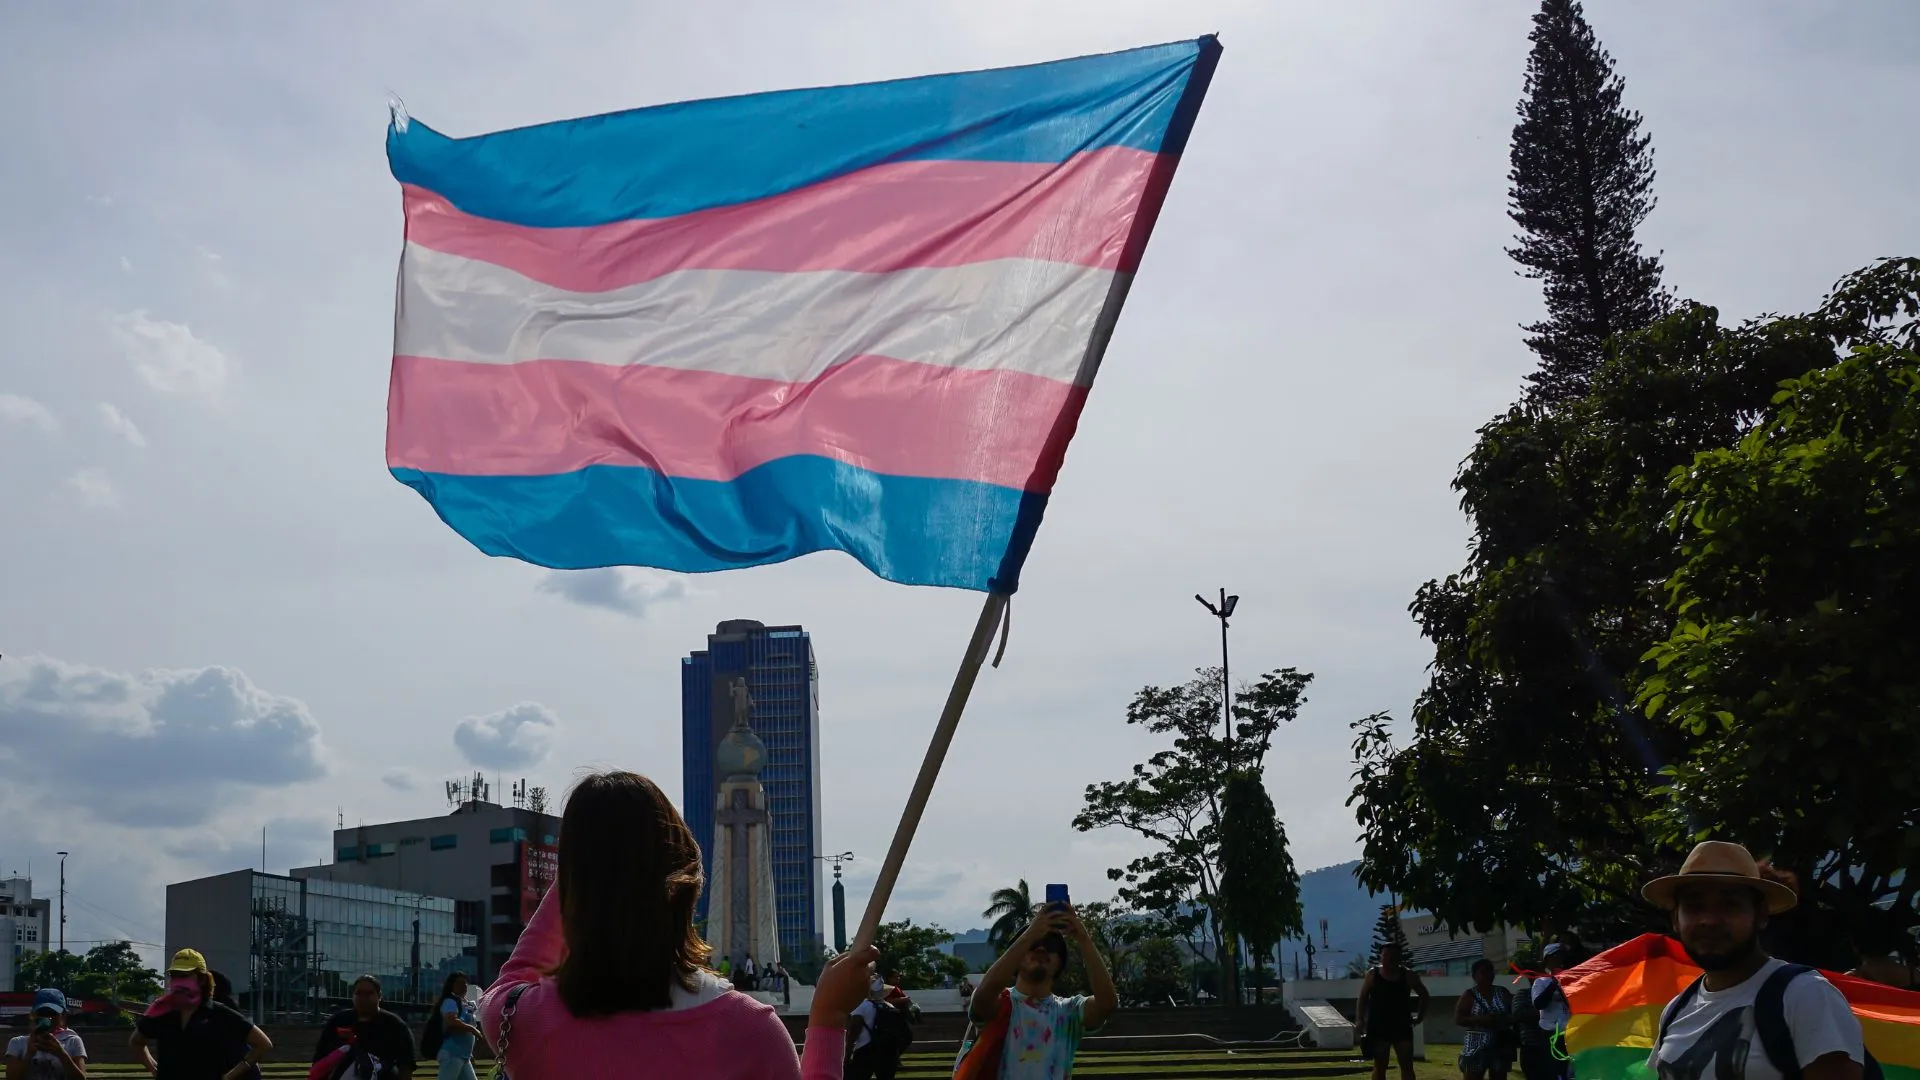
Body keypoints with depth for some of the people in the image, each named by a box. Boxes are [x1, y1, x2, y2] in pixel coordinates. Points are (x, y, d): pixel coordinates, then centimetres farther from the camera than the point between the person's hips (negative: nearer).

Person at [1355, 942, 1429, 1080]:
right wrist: (1359, 1020, -10)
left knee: (1407, 1067, 1)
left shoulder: (1407, 976, 2)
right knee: (1379, 1068, 2)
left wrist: (1419, 1016, 6)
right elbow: (1362, 999, 2)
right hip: (1378, 1027, -1)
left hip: (1402, 1027, 1)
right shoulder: (1372, 975, 0)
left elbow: (1423, 994, 14)